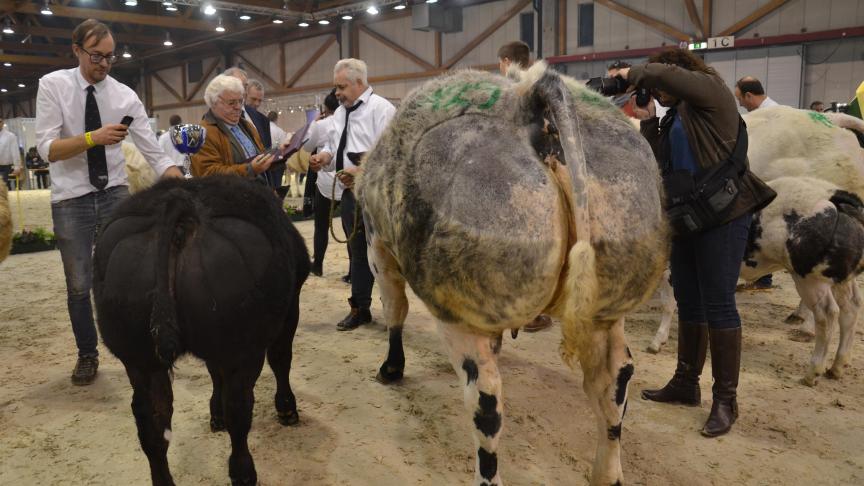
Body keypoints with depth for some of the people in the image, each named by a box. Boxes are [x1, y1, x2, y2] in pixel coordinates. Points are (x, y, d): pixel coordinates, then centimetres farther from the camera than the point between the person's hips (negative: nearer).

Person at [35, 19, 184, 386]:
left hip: (115, 194, 1)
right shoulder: (52, 85, -7)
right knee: (79, 285, 8)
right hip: (71, 199, -1)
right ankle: (87, 355, 28)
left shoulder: (125, 95, -4)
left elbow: (154, 153, -9)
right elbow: (46, 148, -14)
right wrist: (93, 138, -30)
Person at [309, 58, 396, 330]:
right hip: (350, 192, 8)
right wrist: (325, 157, 0)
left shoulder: (381, 109, -10)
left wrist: (360, 170, -26)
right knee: (357, 252, 16)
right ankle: (360, 309, 28)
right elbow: (334, 147, 22)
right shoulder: (340, 114, 15)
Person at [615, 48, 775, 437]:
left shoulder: (711, 90, -5)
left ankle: (726, 399, 5)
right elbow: (661, 161, 12)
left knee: (718, 304, -5)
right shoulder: (676, 114, 18)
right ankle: (686, 383, 26)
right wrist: (648, 121, 6)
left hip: (724, 214, -9)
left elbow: (665, 74, -23)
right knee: (688, 303, 13)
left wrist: (632, 74, -7)